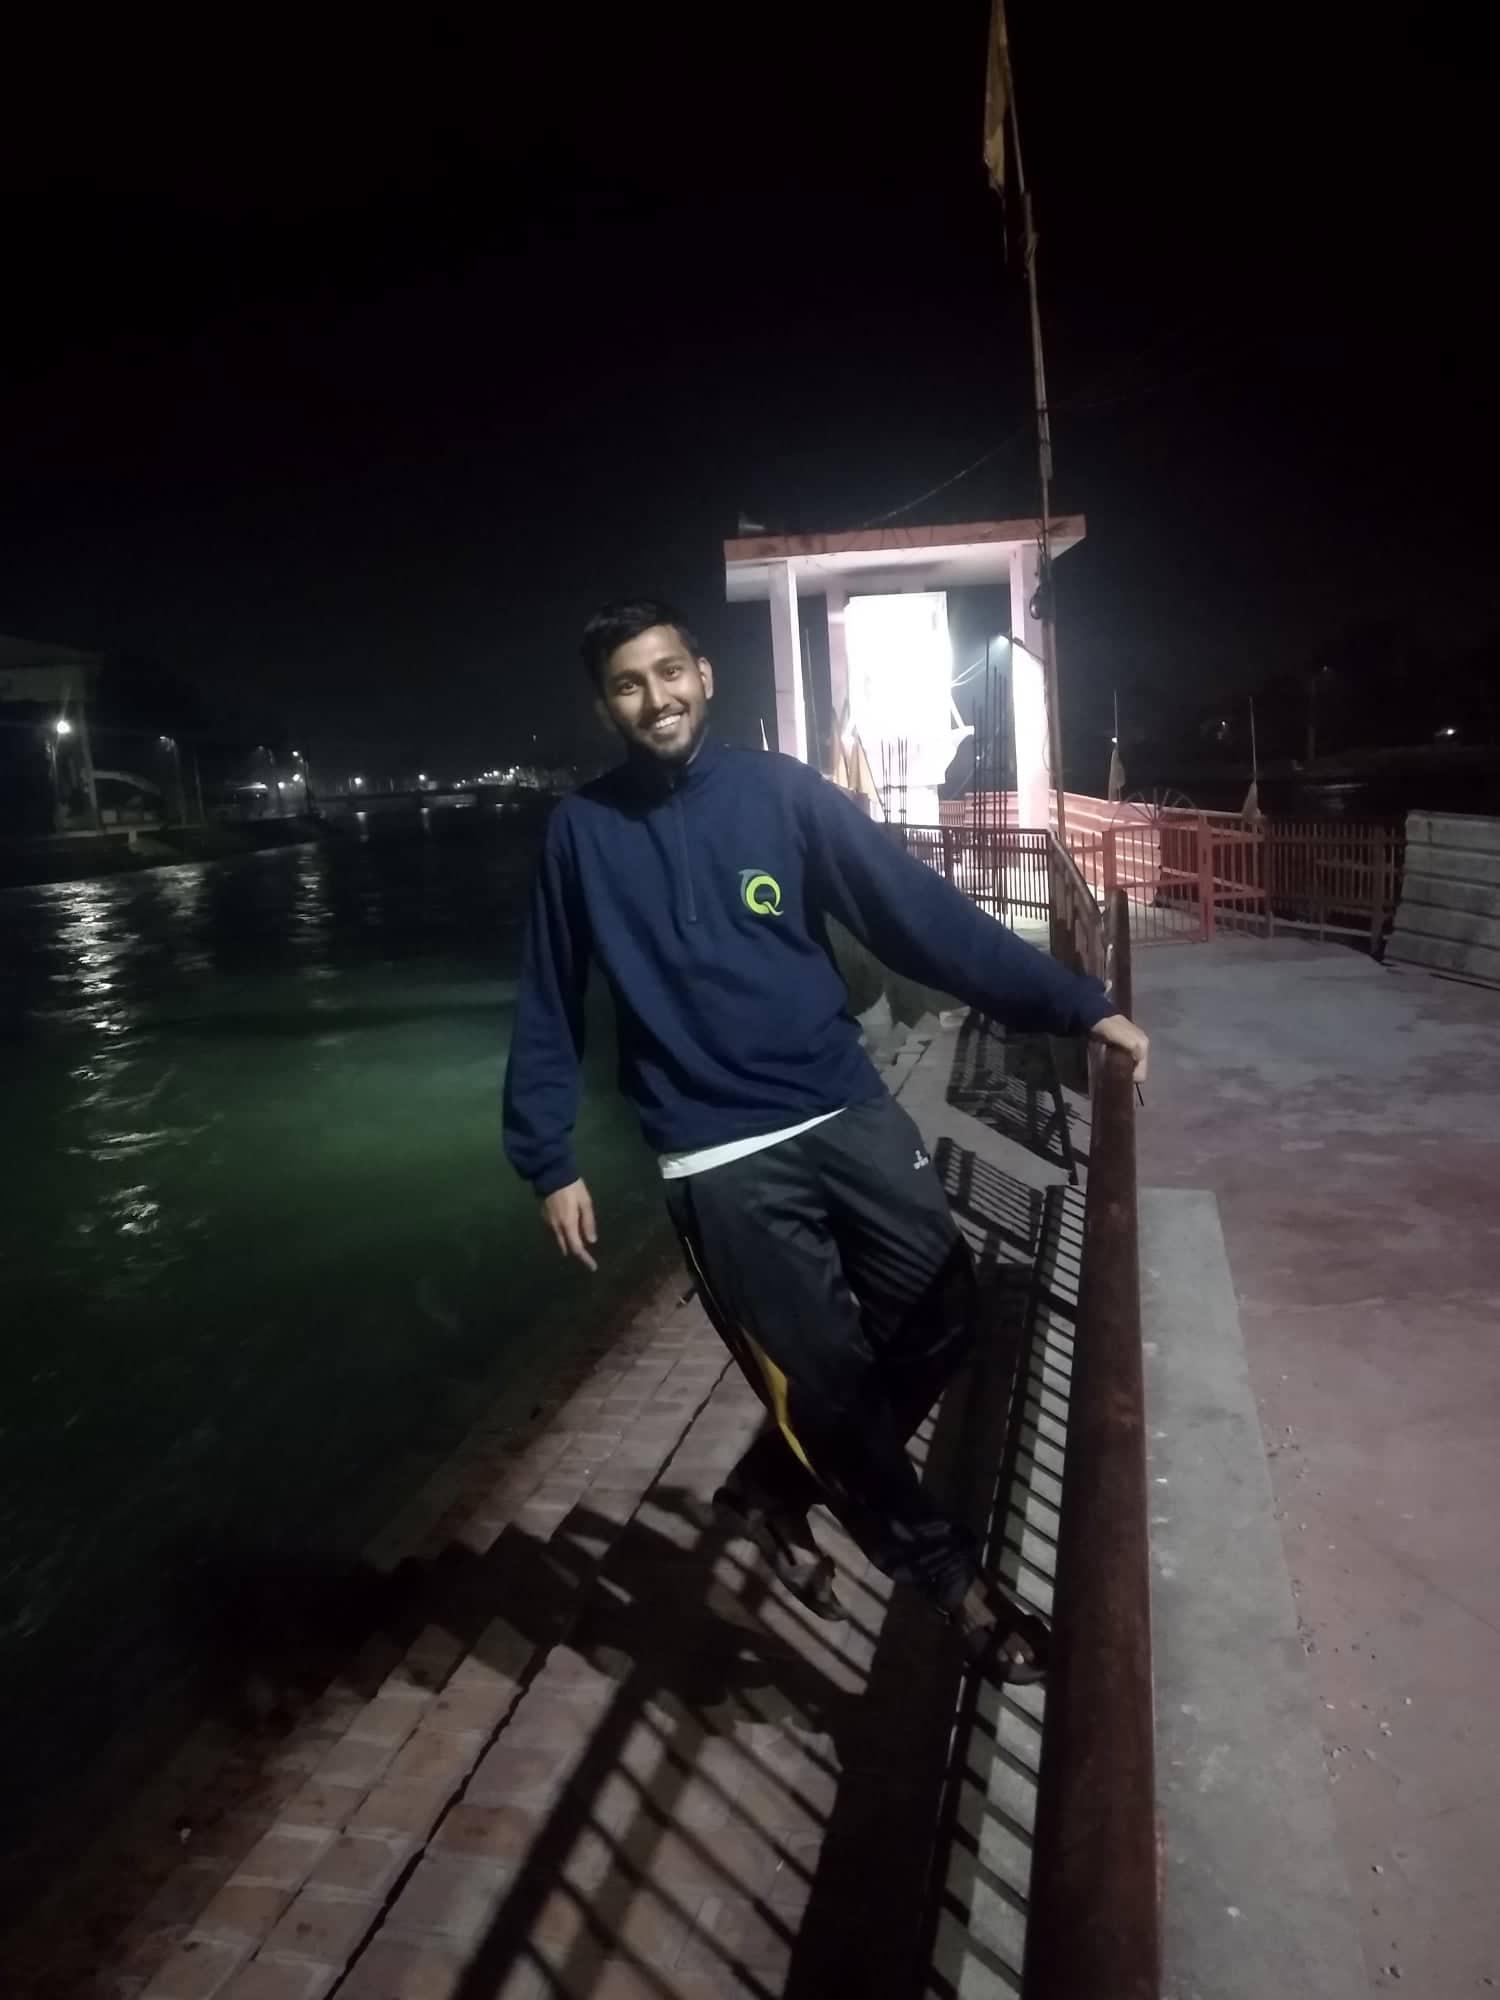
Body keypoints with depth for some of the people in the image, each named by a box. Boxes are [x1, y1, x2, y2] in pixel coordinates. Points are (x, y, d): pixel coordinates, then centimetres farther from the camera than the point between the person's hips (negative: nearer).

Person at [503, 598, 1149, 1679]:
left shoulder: (781, 791, 1)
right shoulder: (582, 831, 0)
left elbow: (919, 908, -5)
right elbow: (549, 1010, 6)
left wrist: (1074, 1003, -11)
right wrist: (550, 1162, 3)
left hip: (852, 1112, 3)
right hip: (721, 1158, -2)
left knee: (941, 1320, 6)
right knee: (828, 1377, 1)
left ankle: (773, 1486, 29)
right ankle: (950, 1576, 26)